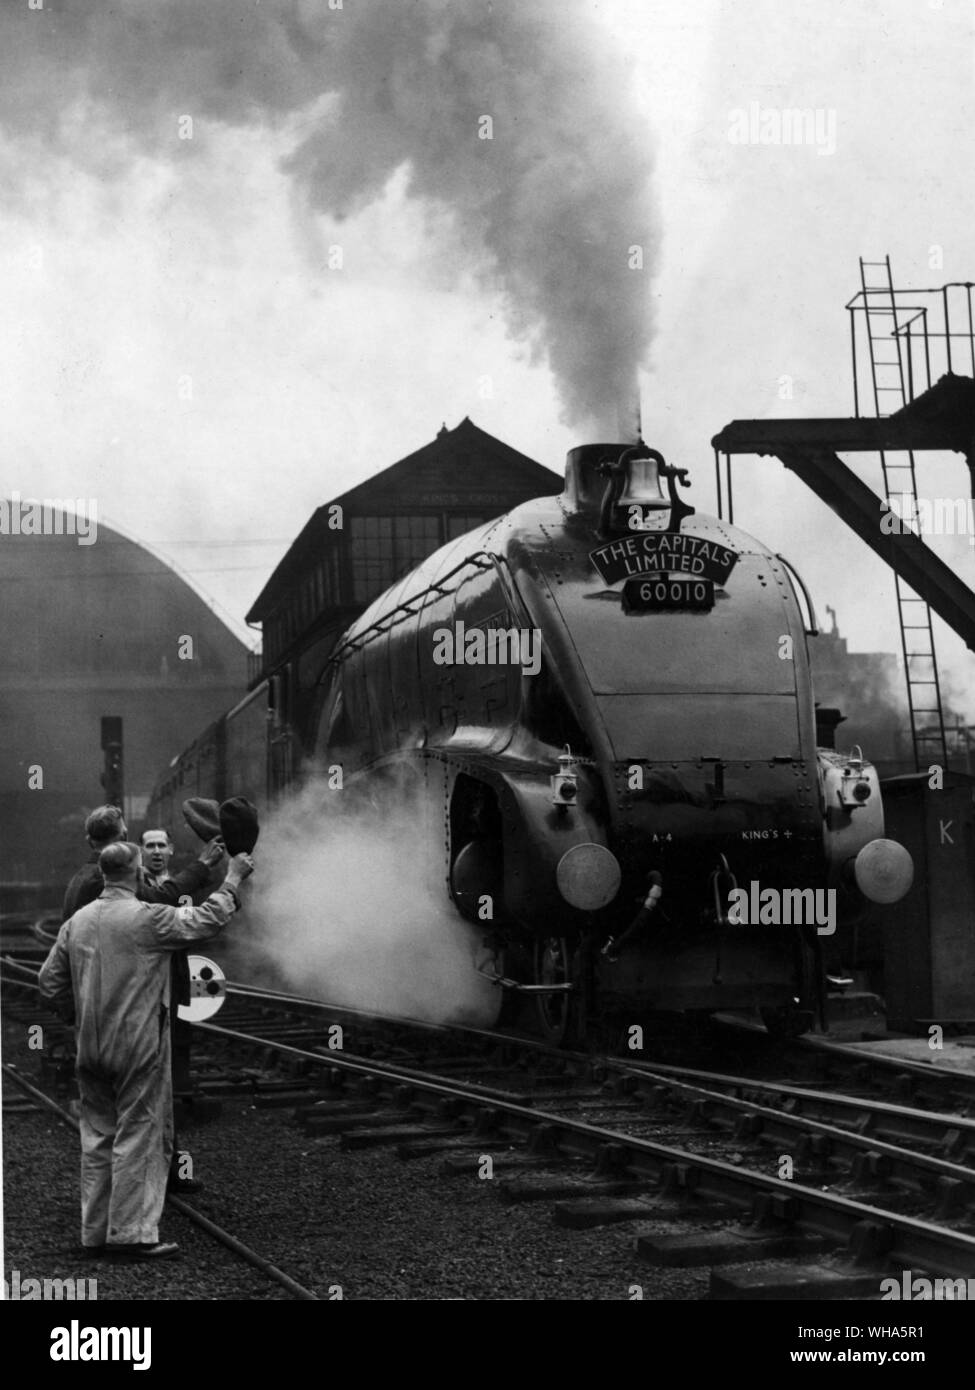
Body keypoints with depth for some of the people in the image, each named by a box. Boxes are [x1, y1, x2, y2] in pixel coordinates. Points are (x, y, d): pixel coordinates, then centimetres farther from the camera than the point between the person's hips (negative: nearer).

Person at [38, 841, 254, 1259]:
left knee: (97, 1136, 12)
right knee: (140, 1136, -1)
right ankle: (133, 1232, -2)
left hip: (90, 1050, 6)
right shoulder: (147, 918, -14)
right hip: (139, 1048, -6)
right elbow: (207, 920, -9)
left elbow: (50, 981, 10)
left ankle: (96, 1231, 17)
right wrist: (233, 878, 4)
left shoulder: (77, 922, 6)